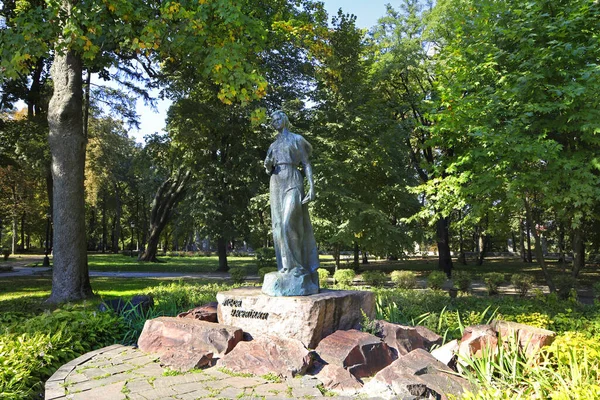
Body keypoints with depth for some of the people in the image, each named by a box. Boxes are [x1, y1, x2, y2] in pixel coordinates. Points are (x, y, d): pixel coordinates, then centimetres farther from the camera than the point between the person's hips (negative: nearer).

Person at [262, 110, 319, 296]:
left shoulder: (297, 139, 6)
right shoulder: (273, 145, 22)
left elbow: (307, 164, 0)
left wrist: (312, 187, -12)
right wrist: (267, 165, -5)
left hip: (293, 183, -6)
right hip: (276, 185, 6)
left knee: (289, 225, -17)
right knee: (279, 227, 0)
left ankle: (295, 266, -11)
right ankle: (286, 268, 3)